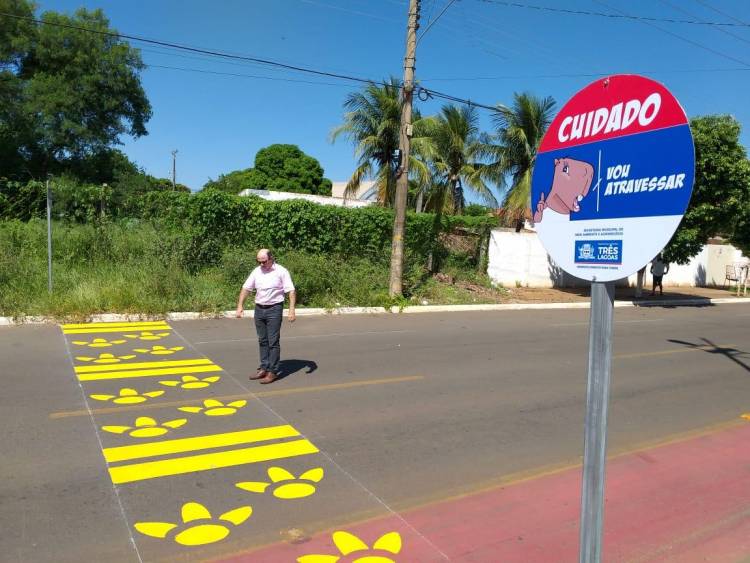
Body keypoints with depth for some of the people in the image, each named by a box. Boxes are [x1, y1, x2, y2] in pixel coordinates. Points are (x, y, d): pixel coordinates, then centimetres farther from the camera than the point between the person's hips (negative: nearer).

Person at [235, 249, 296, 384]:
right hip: (259, 309, 5)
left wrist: (291, 310, -21)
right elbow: (246, 288, 11)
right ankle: (264, 368, 20)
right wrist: (240, 306, 3)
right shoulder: (256, 271, 6)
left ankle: (273, 372, 3)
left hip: (274, 309, -5)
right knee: (262, 341, 11)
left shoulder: (281, 271, -9)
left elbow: (291, 291, -12)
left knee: (273, 342, -3)